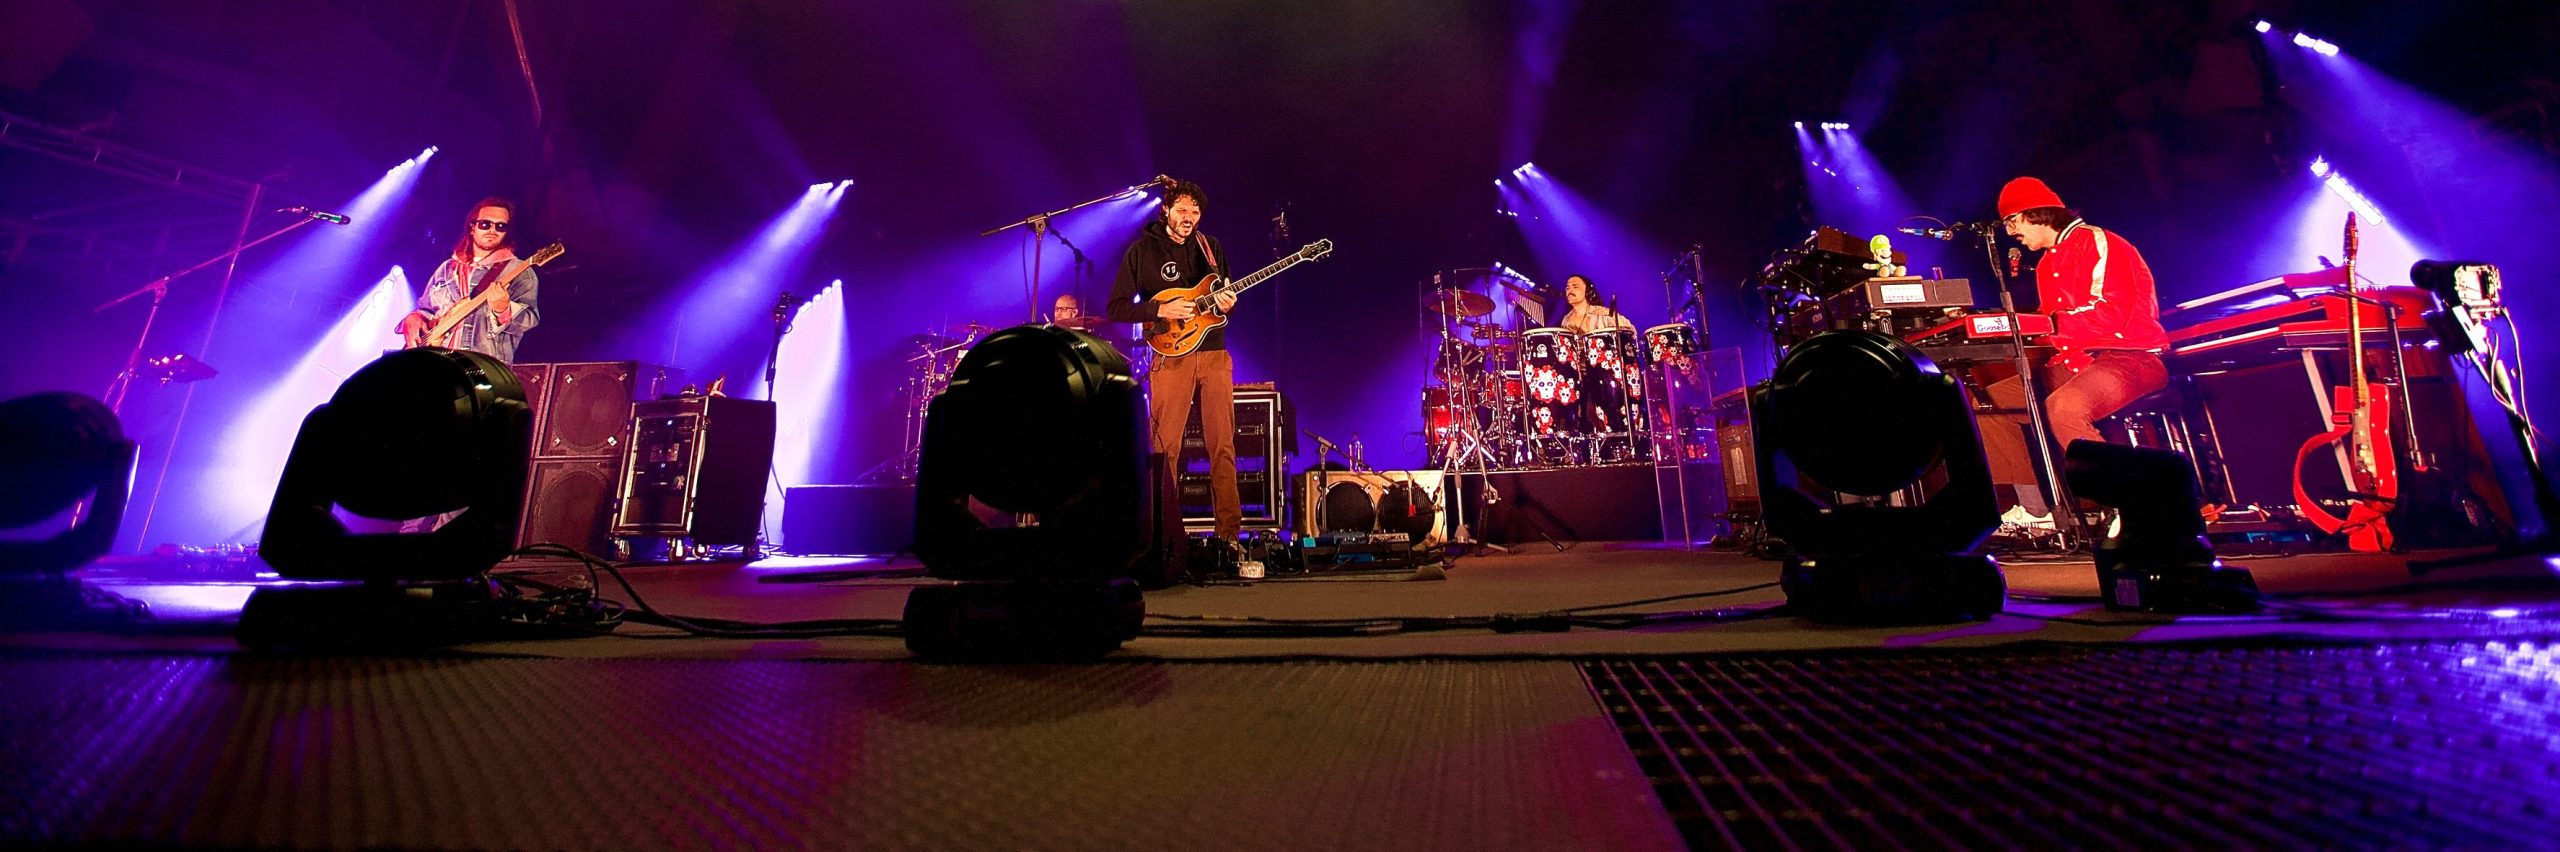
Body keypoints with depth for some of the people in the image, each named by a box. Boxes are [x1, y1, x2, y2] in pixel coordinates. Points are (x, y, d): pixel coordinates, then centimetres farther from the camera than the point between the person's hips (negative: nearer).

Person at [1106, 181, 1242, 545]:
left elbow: (1228, 294, 21)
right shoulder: (1142, 251, 3)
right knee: (1165, 447, -4)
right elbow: (1115, 309, -1)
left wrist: (1228, 303, -3)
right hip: (1171, 354, -3)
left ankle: (1230, 531, 7)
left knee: (1223, 445, 1)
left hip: (1214, 353, 3)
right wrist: (1161, 311, -15)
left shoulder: (1211, 246, 14)